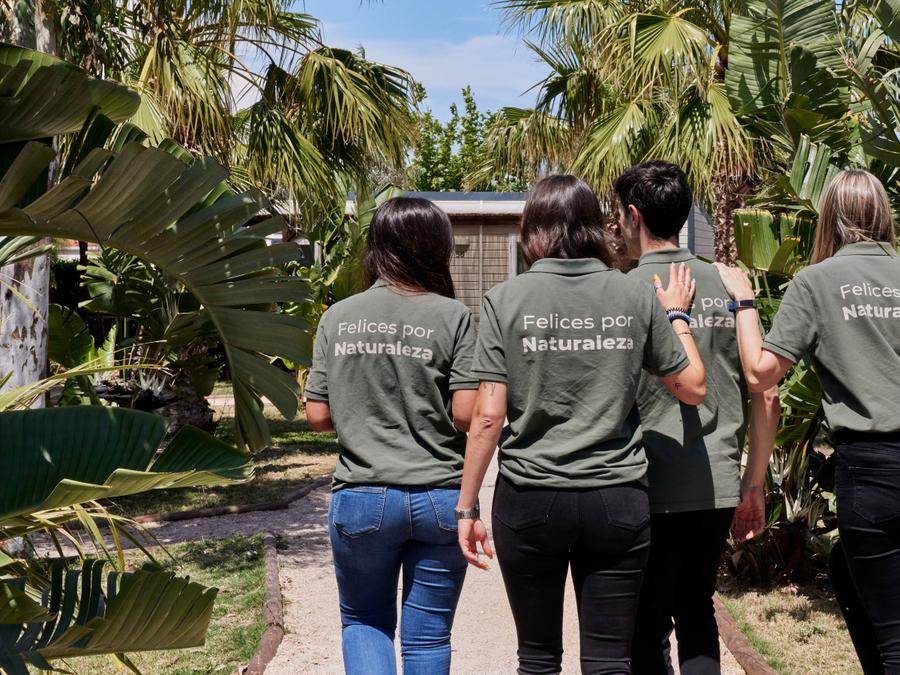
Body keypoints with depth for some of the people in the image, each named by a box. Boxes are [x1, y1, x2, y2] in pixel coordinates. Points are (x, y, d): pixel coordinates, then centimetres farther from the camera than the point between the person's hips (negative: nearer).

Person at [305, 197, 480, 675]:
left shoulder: (338, 317, 1)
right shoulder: (453, 317, -6)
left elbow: (317, 416, 1)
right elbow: (466, 414, -11)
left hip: (361, 497, 1)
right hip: (439, 497, -1)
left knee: (363, 619, 21)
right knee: (427, 635, 13)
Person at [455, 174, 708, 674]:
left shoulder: (506, 299, -3)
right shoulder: (635, 296, 1)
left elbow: (488, 415, -7)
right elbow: (693, 388, 8)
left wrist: (467, 506, 1)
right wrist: (677, 316, 22)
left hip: (530, 500, -1)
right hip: (618, 499, 1)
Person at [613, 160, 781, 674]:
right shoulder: (728, 285, 4)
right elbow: (766, 396, 4)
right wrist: (755, 484, 13)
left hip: (654, 491, -4)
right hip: (719, 486, 5)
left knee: (647, 629, 9)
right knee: (697, 614, 20)